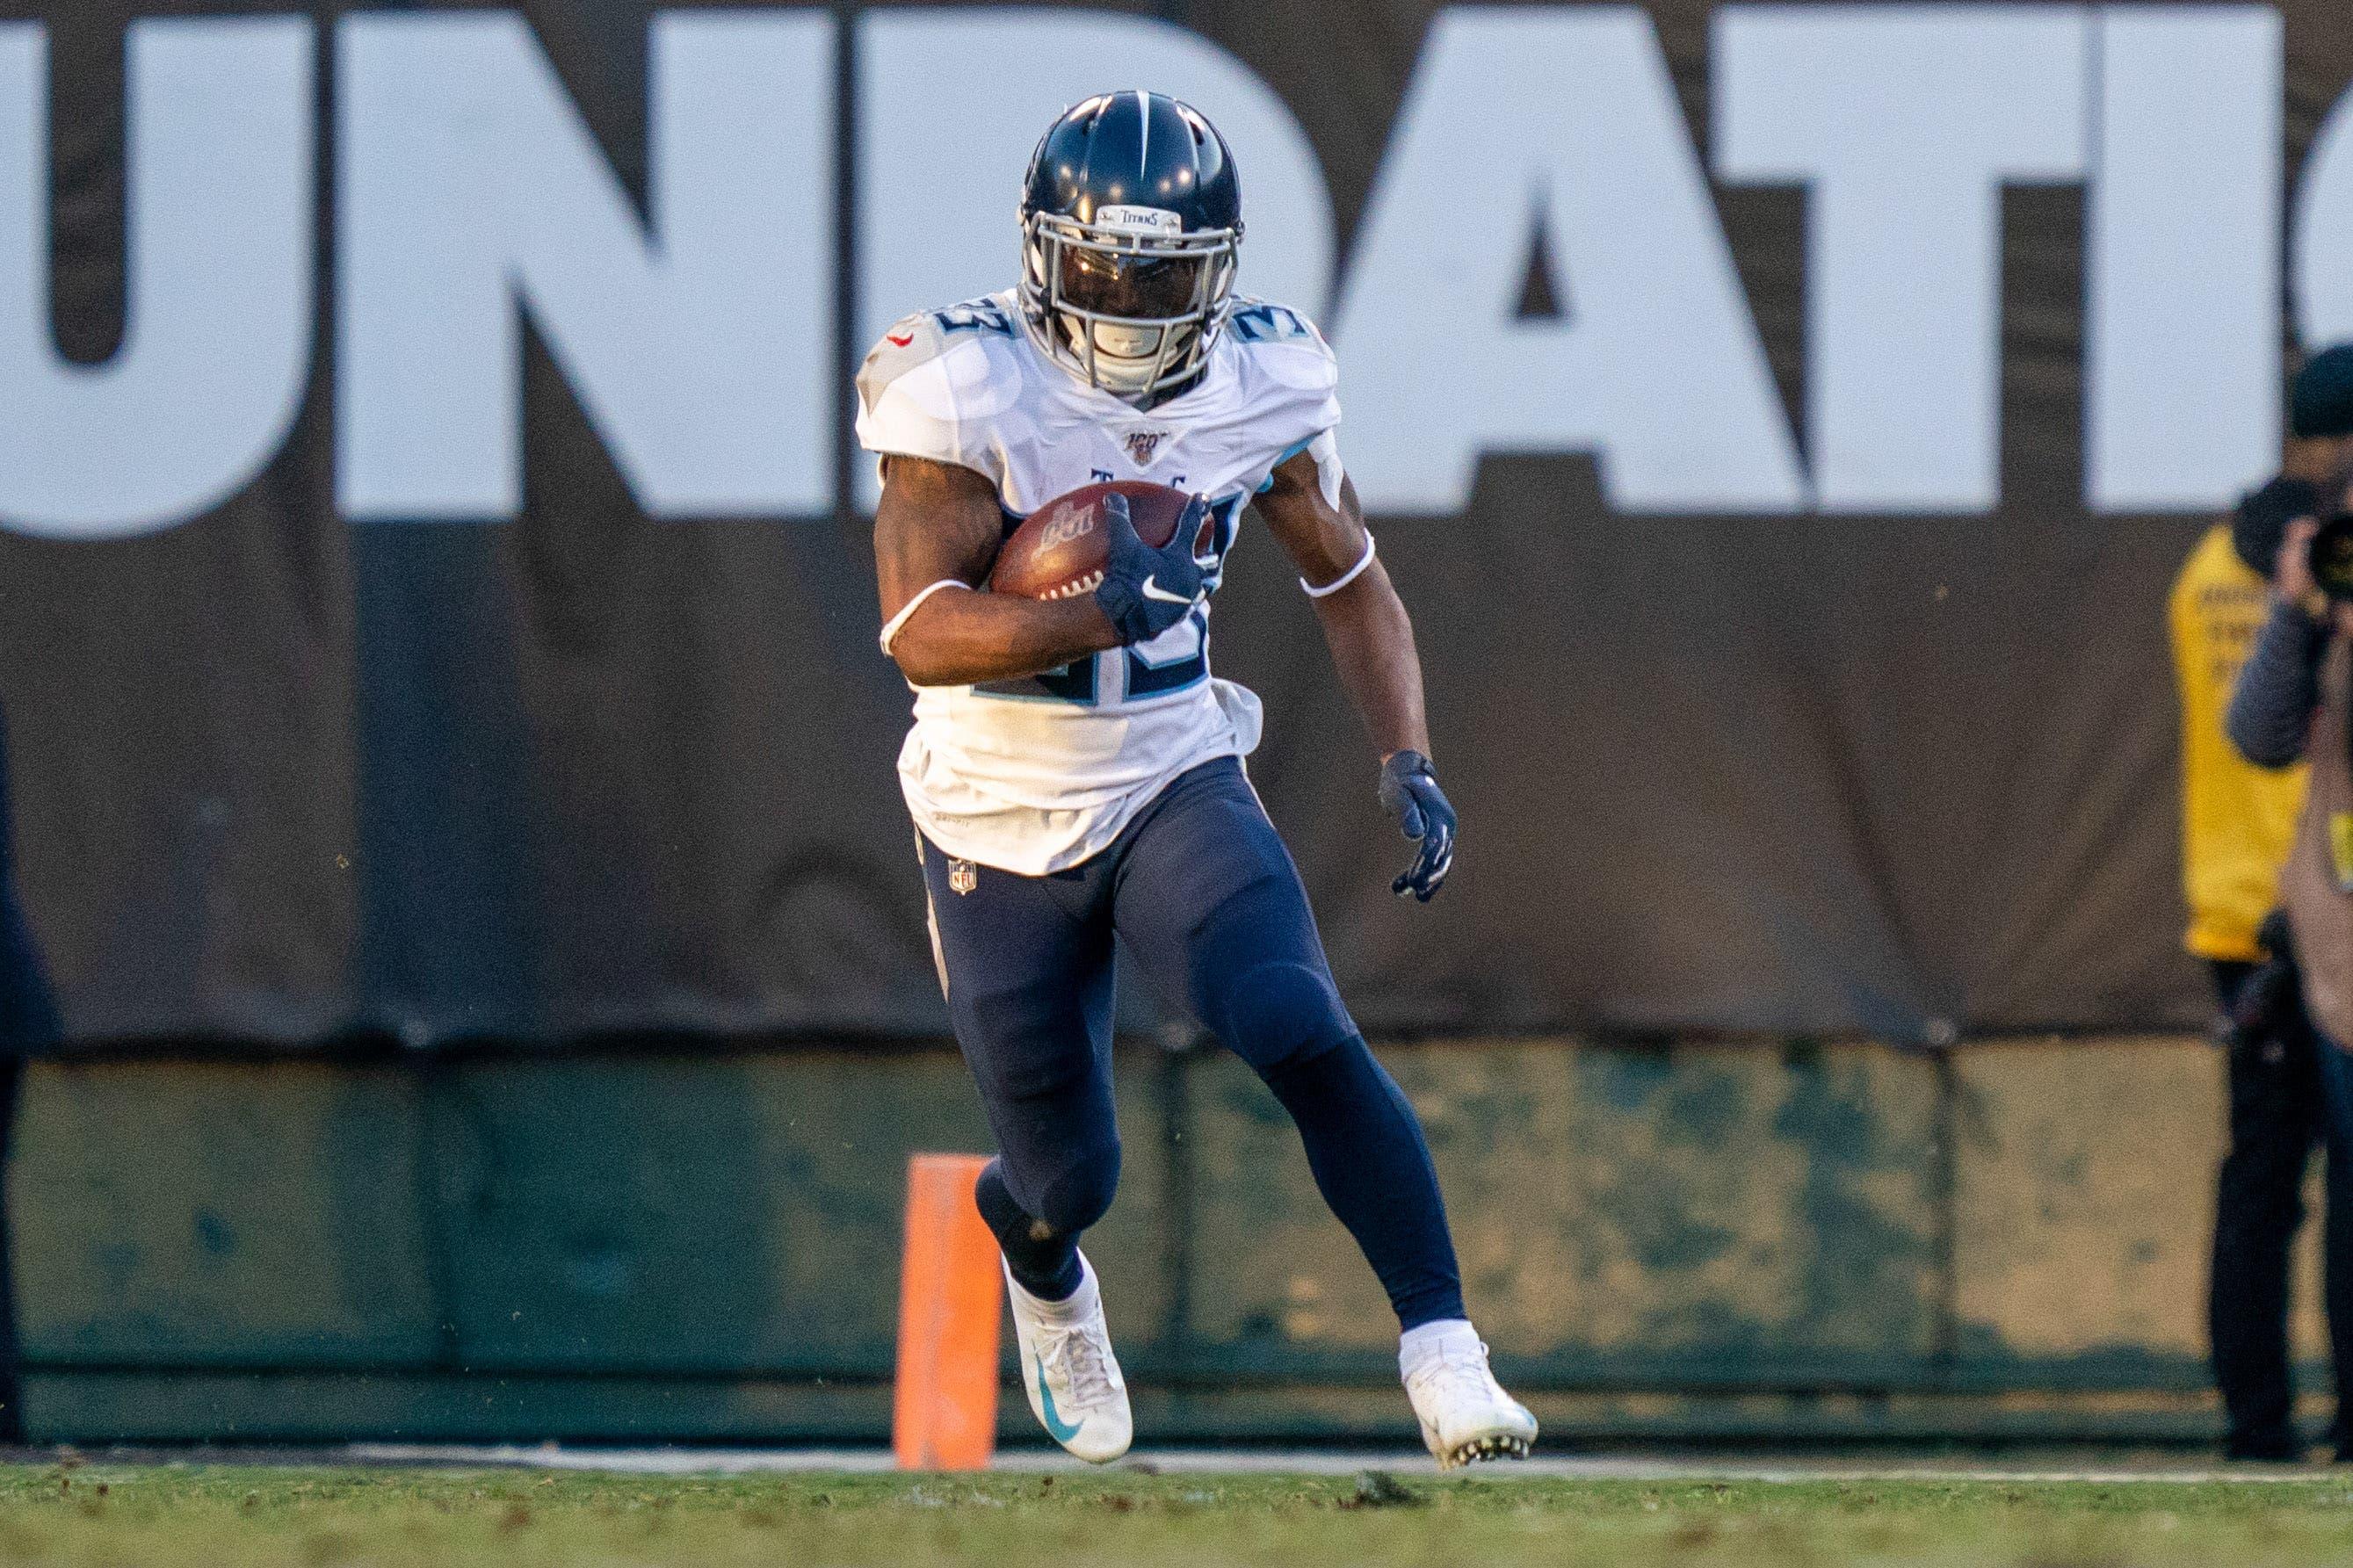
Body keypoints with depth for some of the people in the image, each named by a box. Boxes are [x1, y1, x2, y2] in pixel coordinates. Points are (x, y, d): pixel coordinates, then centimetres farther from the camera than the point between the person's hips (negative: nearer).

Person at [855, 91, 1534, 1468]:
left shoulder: (1263, 386, -6)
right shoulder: (969, 387, -18)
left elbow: (1351, 579, 9)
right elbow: (920, 630, -25)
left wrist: (1409, 762, -4)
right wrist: (1107, 615, -39)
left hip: (1177, 787, 2)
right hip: (1001, 827, -2)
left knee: (1305, 1034, -26)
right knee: (1069, 1180, 9)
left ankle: (1444, 1354, -24)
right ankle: (1047, 1280, 48)